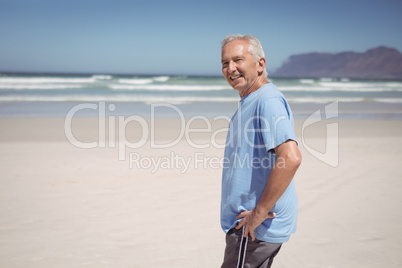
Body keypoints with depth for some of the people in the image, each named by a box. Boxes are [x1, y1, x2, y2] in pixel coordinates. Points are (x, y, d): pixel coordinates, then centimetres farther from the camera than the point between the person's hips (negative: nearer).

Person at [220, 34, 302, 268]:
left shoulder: (268, 100, -19)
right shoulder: (248, 103, 14)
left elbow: (291, 158, -31)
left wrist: (259, 213, -24)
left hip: (257, 228, -10)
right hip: (248, 223, 10)